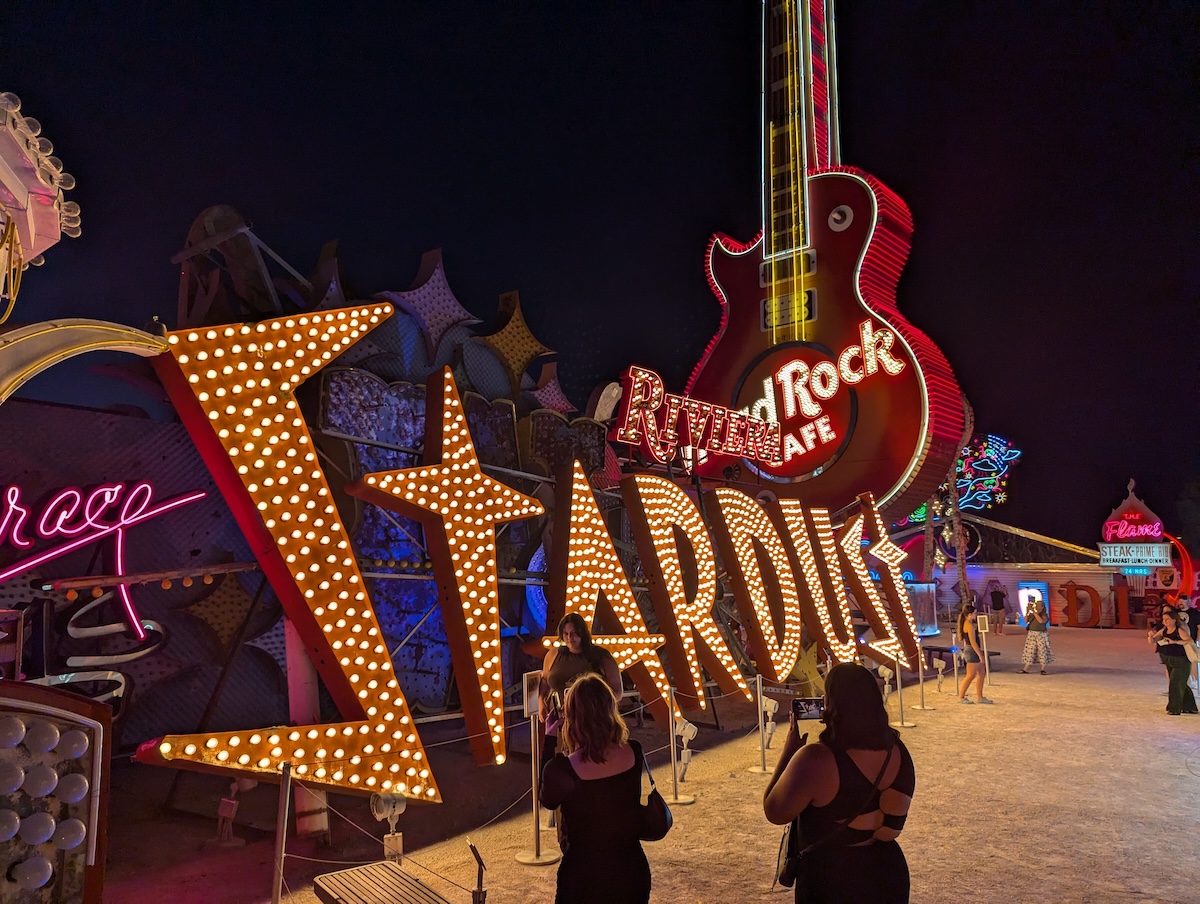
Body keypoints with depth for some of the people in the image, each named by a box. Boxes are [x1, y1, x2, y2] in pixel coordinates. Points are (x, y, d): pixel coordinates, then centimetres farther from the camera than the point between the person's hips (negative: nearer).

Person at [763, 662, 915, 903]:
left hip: (831, 881, -5)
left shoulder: (817, 759, -28)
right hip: (888, 874, 5)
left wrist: (789, 750, -10)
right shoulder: (897, 750, -7)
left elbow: (775, 812, -15)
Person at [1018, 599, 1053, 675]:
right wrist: (1027, 612, -12)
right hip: (1031, 634, 4)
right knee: (1029, 651, 5)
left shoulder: (1044, 615, -7)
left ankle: (1043, 669, 12)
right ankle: (1025, 669, 7)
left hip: (1041, 635, -4)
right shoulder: (1032, 614, 7)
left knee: (1042, 651, 1)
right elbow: (1026, 621, -1)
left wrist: (1034, 612, -25)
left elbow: (1041, 621, -26)